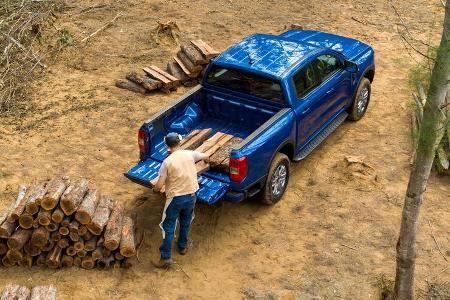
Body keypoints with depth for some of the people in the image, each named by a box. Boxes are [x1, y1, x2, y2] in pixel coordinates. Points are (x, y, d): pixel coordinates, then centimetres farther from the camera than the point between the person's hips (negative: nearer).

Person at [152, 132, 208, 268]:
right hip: (190, 196, 4)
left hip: (175, 198, -4)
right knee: (185, 224, 26)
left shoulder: (167, 162, -17)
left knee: (168, 228, 7)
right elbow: (206, 157, 13)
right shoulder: (189, 154, -7)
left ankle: (166, 258, 9)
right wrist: (205, 158, 37)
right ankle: (182, 247, 43)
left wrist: (155, 189, 5)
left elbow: (159, 185, -18)